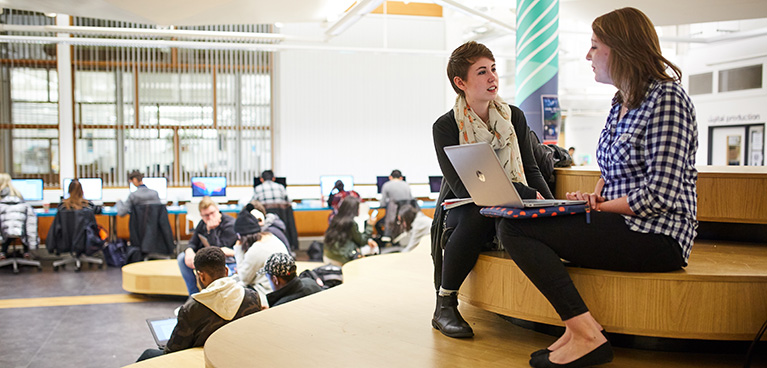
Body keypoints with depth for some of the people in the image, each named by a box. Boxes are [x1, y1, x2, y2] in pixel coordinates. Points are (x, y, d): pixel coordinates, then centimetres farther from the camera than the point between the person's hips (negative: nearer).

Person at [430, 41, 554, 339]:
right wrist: (527, 195, -25)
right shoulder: (445, 127, -7)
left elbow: (530, 170, 8)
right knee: (479, 214, -39)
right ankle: (444, 306, -23)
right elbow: (461, 186, -17)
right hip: (462, 210, -3)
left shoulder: (514, 117, 6)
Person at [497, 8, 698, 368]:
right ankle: (579, 324, -6)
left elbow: (660, 194, -20)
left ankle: (586, 335, -16)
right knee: (511, 224, 2)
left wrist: (599, 206, -9)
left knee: (514, 228, -18)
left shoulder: (666, 97, -12)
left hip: (655, 235, -10)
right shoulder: (622, 102, 16)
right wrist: (595, 196, 3)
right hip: (624, 227, 10)